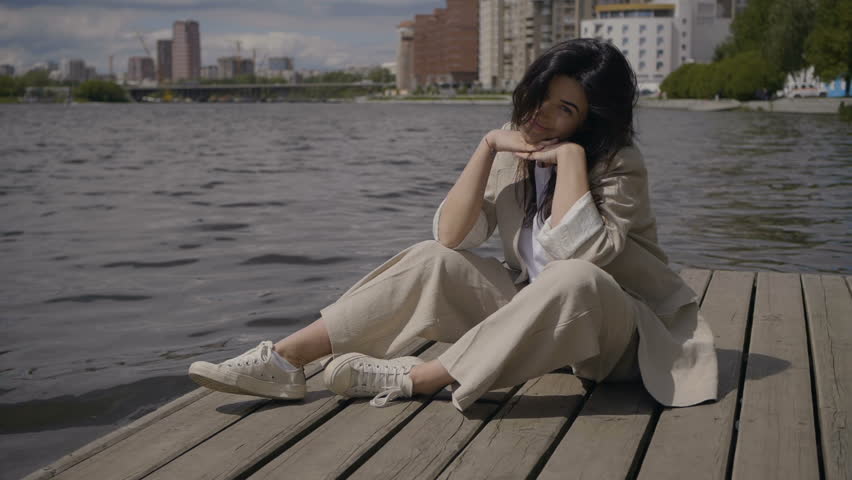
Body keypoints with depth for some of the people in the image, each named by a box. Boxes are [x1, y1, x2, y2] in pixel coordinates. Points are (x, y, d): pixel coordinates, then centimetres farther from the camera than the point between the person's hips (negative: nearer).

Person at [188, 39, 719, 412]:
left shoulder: (618, 163, -16)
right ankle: (284, 362, -18)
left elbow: (582, 254, -32)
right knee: (431, 260, -12)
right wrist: (488, 145, -16)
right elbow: (451, 235, -9)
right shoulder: (514, 149, -2)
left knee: (573, 279, -39)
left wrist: (570, 155, -28)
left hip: (620, 331, -5)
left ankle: (416, 379, -34)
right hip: (535, 313, 5)